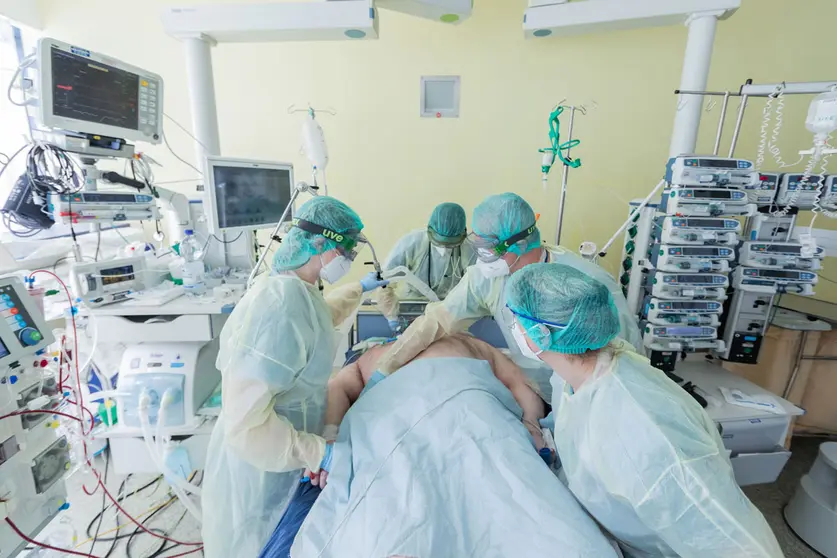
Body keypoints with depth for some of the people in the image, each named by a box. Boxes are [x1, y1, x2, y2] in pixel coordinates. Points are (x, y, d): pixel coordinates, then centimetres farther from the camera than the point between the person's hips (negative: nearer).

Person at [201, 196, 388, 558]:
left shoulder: (297, 290, -3)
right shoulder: (282, 304, -34)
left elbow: (320, 317, 23)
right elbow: (246, 423, -32)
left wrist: (358, 290, 29)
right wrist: (321, 453, -27)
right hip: (261, 465, -8)